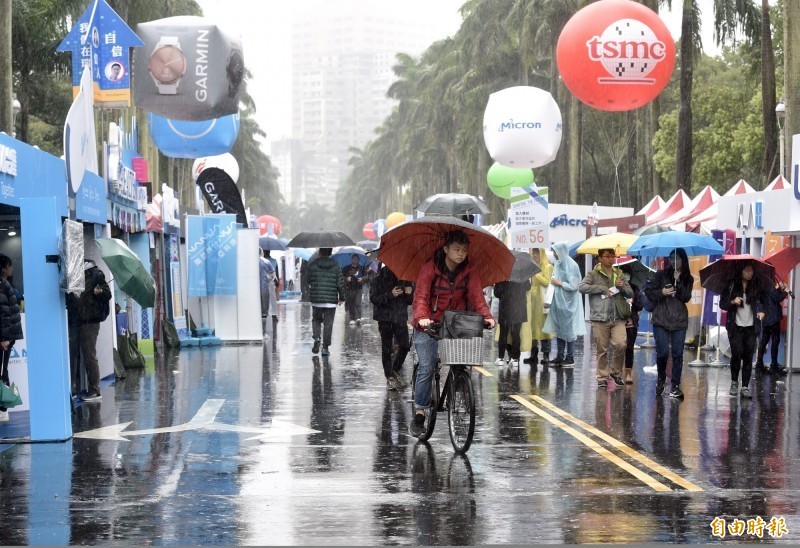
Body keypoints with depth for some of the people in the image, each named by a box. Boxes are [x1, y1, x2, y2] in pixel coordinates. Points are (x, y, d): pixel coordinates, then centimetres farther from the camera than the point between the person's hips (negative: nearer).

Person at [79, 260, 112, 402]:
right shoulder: (84, 277, 13)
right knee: (87, 356, 11)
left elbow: (108, 294, -12)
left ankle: (95, 390, -4)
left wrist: (100, 292, -31)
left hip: (90, 321, -9)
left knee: (90, 357, -7)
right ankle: (92, 389, 16)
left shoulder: (96, 275, -8)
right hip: (84, 321, 9)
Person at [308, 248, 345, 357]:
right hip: (331, 300, 0)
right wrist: (341, 297, 10)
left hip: (316, 299, 0)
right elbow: (340, 283, 0)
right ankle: (325, 347, 4)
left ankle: (316, 338, -5)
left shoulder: (313, 265, -3)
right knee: (328, 323, 5)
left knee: (316, 320, 19)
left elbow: (307, 281, 4)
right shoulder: (336, 266, -1)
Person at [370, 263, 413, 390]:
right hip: (385, 318, -3)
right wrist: (390, 295, -21)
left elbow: (409, 301, 14)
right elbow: (373, 298, -9)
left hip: (400, 318, 3)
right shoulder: (379, 279, 0)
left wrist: (409, 294, -9)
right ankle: (389, 377, 11)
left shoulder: (404, 279, 10)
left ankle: (396, 370, 14)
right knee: (387, 349, 2)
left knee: (405, 346, -7)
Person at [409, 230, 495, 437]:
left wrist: (486, 316, -25)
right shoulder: (430, 269, -8)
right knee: (427, 367, -13)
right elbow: (421, 296, -16)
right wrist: (422, 317, -35)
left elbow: (476, 296, -6)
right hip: (428, 326, -4)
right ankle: (419, 414, -7)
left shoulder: (469, 273, 3)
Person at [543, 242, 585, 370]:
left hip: (568, 303, -8)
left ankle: (570, 358, 4)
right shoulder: (559, 264, 9)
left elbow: (573, 286, -18)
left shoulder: (571, 265, -14)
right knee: (559, 329, 10)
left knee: (568, 329, -2)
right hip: (558, 302, 8)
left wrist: (559, 283, -13)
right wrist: (554, 282, 3)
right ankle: (560, 356, 16)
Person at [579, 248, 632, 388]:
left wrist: (622, 287, -4)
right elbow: (582, 287, -12)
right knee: (602, 350, 2)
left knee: (620, 345, -14)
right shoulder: (593, 274, 4)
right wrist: (602, 288, -16)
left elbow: (630, 293, 17)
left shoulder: (619, 274, 16)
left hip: (618, 318, 2)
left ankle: (616, 373, 6)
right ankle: (602, 377, 13)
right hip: (600, 318, -2)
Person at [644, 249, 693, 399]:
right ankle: (661, 378, 19)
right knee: (662, 352, -8)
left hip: (679, 320, 1)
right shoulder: (662, 274, 5)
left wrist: (678, 282, -13)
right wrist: (662, 292, -12)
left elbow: (686, 298, -4)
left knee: (677, 354, -1)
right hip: (661, 319, -1)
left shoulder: (688, 279, 9)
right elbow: (648, 291, 5)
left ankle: (675, 386, 4)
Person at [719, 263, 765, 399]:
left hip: (751, 327, 2)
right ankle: (734, 382, 13)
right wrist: (733, 302, -16)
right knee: (736, 353, -9)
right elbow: (722, 304, 3)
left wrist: (761, 311, -10)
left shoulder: (756, 286, 6)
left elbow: (762, 301, 10)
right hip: (735, 326, -2)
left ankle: (745, 387, 1)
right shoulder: (731, 286, 0)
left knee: (748, 356, -3)